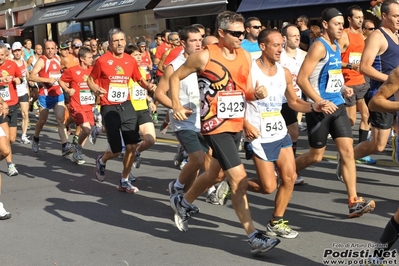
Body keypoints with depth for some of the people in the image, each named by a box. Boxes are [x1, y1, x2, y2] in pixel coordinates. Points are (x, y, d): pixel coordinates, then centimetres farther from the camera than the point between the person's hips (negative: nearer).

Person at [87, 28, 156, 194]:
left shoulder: (130, 60, 3)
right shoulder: (102, 60, -9)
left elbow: (140, 80, 16)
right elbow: (90, 80, 1)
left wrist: (148, 86, -6)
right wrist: (96, 90, -20)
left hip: (126, 106, 4)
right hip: (109, 108, -4)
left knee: (132, 146, 0)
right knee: (116, 150, -3)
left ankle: (124, 181, 16)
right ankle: (102, 161, 33)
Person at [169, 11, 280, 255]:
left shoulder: (245, 56, 4)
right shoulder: (205, 57, -13)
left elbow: (246, 92, 10)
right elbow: (175, 77, -1)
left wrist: (257, 94, -12)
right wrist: (176, 105, -11)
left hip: (237, 125, 7)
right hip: (216, 126, -7)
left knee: (214, 173, 22)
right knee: (239, 179, -13)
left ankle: (183, 202, 48)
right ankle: (254, 237, -7)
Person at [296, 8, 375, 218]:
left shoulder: (336, 47, 12)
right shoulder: (319, 47, -14)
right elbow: (301, 79, -21)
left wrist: (342, 88, 9)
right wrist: (321, 102, -24)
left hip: (338, 106, 7)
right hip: (319, 108, -7)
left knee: (347, 151, -3)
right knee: (316, 156, 5)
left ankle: (353, 202, -3)